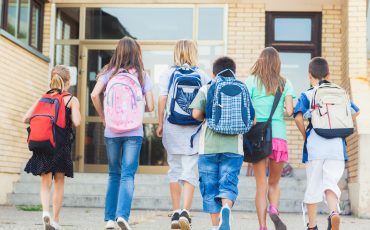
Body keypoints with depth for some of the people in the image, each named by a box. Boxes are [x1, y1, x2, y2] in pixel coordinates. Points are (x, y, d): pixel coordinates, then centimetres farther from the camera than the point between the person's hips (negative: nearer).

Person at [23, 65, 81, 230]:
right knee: (59, 183, 10)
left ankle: (45, 211, -16)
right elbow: (76, 122, -13)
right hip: (61, 145, -2)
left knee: (45, 182, 9)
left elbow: (26, 118, 3)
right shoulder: (72, 100, -1)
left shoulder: (42, 98, 10)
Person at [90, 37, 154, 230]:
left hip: (111, 131, 2)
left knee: (114, 174, 13)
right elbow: (150, 107, -1)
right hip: (134, 131, -2)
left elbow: (94, 94, -9)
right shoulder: (142, 75, 2)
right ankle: (122, 214, -18)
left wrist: (103, 116, 4)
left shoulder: (109, 73, 4)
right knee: (128, 175, -1)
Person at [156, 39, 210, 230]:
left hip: (172, 127, 1)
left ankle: (176, 213, 16)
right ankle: (185, 211, -13)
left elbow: (162, 99, -3)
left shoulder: (168, 74, 2)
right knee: (190, 171, 1)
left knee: (175, 169, 12)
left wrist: (160, 124, 4)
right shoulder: (202, 76, 2)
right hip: (194, 129, -1)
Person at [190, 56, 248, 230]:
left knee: (210, 187, 9)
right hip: (233, 147, 0)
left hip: (208, 147, 0)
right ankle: (226, 209, -29)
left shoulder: (206, 89, 4)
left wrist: (206, 117, 13)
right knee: (228, 184, 1)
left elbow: (196, 114, -8)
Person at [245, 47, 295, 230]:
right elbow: (289, 111, -4)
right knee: (274, 182, 16)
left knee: (261, 185, 5)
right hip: (279, 136, 1)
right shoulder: (285, 83, 6)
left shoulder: (251, 81, 2)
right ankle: (274, 209, -10)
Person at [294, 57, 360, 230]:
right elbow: (355, 112, 18)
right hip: (337, 146, 2)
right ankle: (334, 211, -26)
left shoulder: (307, 95, 2)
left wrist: (305, 136, 2)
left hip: (315, 146, -1)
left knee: (313, 186, 10)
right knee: (331, 183, 4)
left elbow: (298, 117, -12)